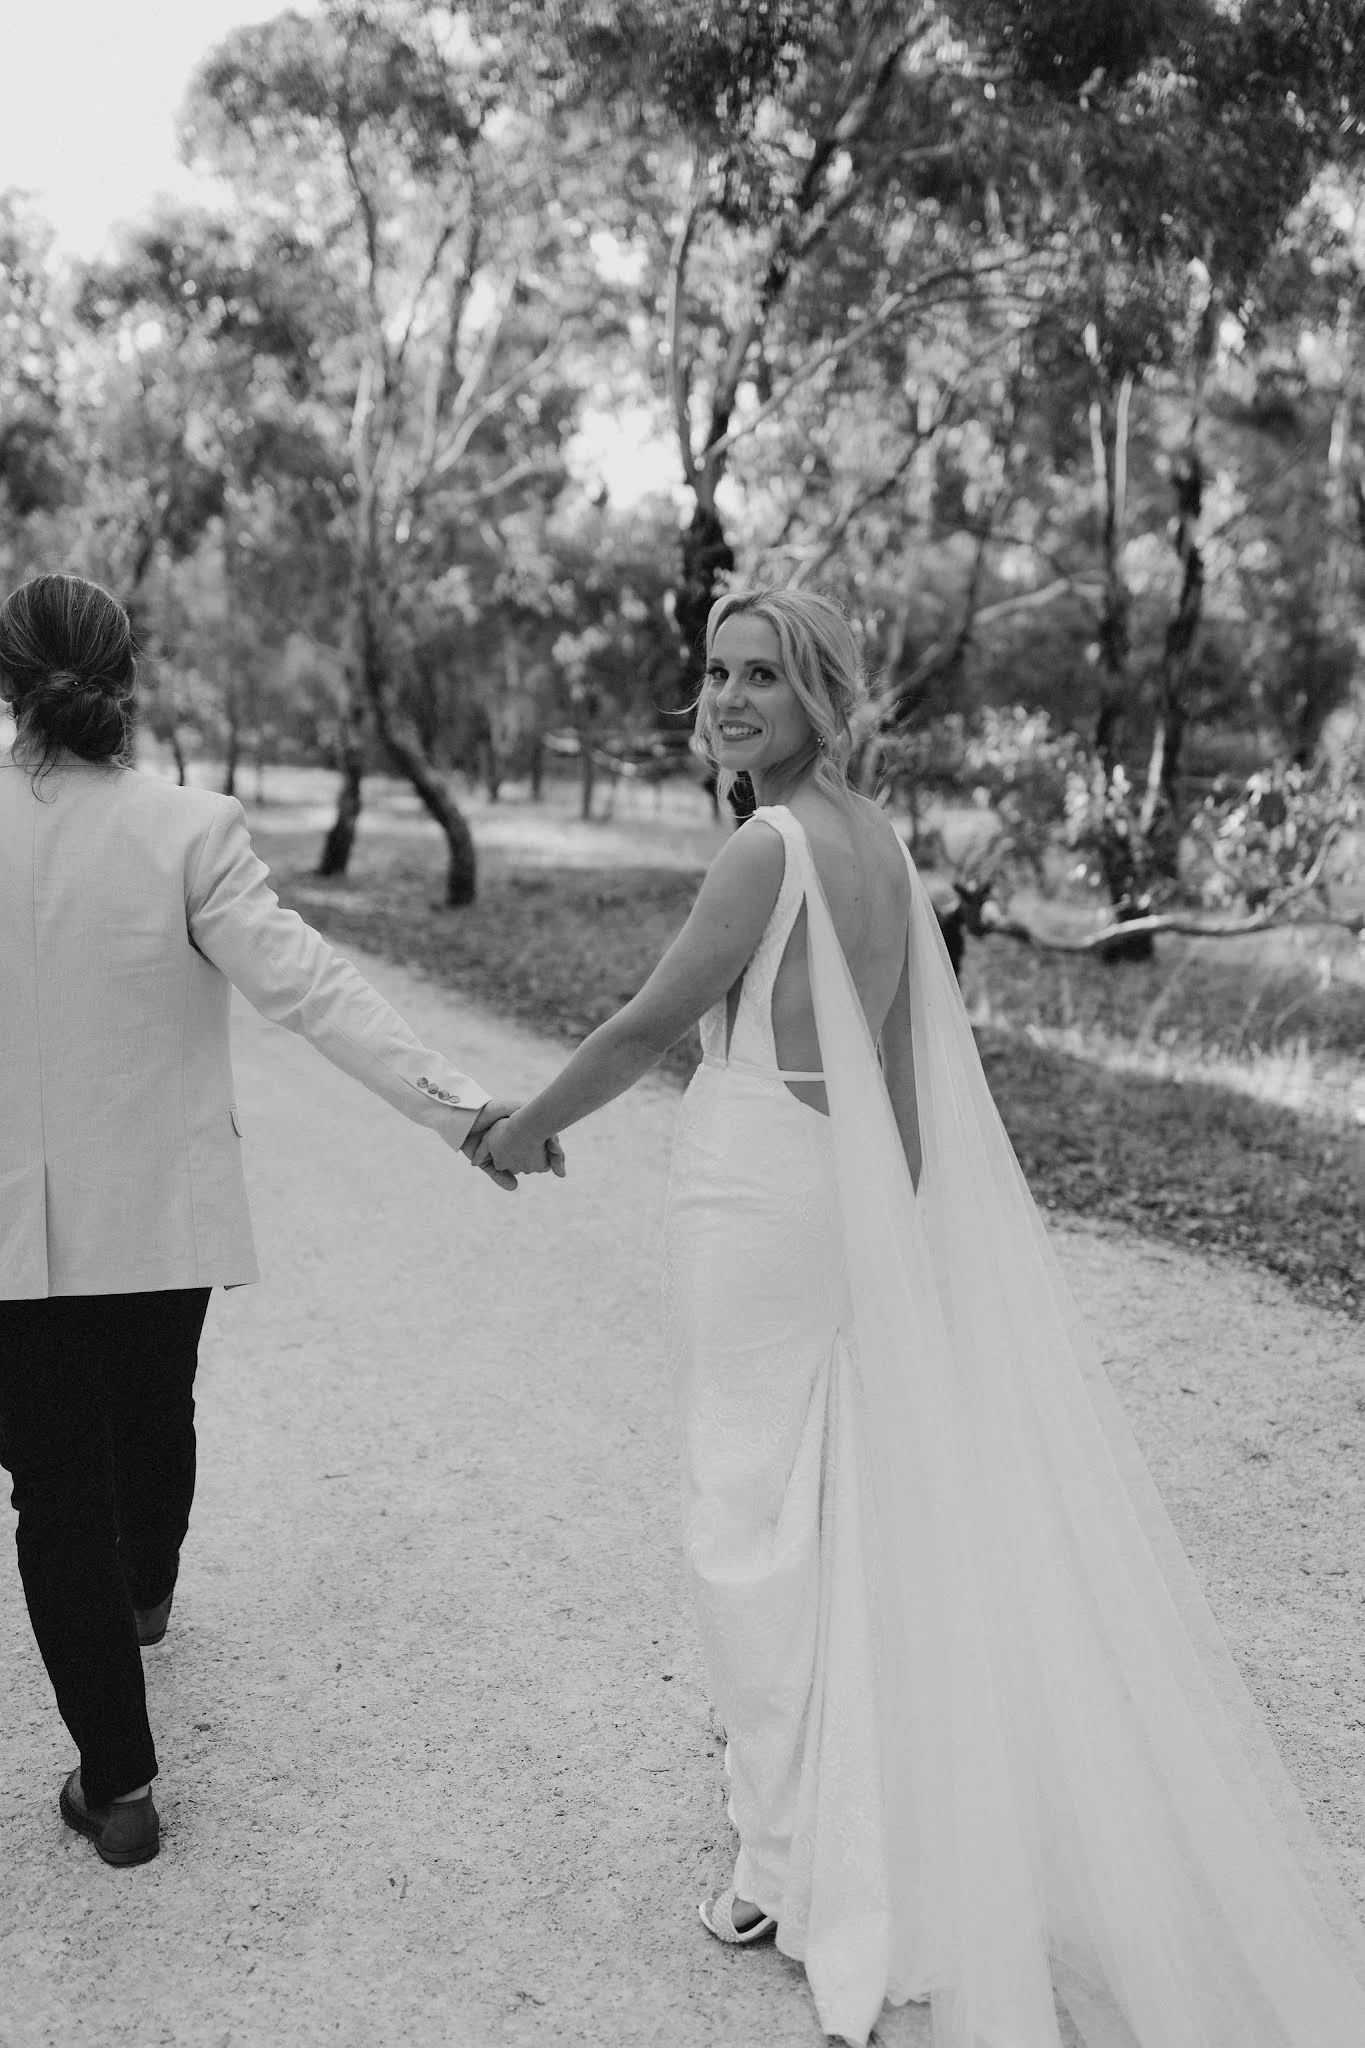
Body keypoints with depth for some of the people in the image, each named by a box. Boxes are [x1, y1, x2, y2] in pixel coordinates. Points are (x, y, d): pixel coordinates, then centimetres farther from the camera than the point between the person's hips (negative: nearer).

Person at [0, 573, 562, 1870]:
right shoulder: (187, 833, -17)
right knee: (154, 1413, 27)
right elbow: (307, 986, -24)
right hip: (161, 1209, 1)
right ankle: (144, 1597, 56)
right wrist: (463, 1109, -25)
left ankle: (117, 1781, 15)